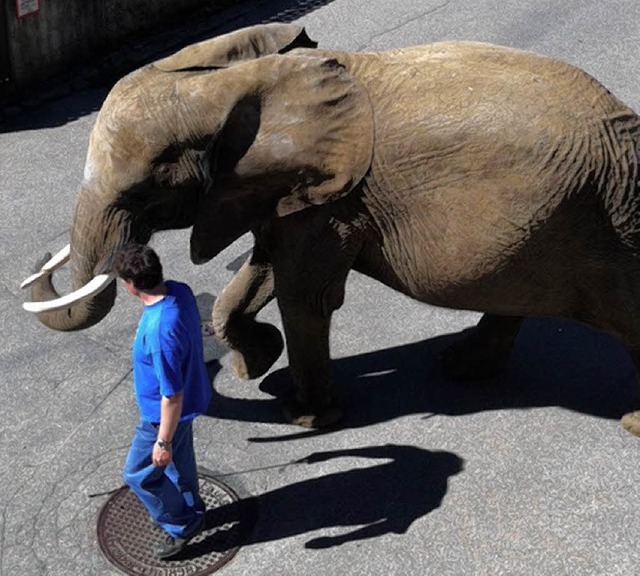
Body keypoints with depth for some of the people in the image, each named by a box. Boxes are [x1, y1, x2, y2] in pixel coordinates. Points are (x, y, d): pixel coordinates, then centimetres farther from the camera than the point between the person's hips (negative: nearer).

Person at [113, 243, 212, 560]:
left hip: (166, 413, -8)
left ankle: (182, 524, 31)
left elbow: (173, 396, -31)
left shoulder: (160, 331, -40)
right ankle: (190, 509, 52)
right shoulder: (179, 290, -14)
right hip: (190, 398, 8)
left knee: (138, 474, 14)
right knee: (179, 460, 29)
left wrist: (163, 441, -18)